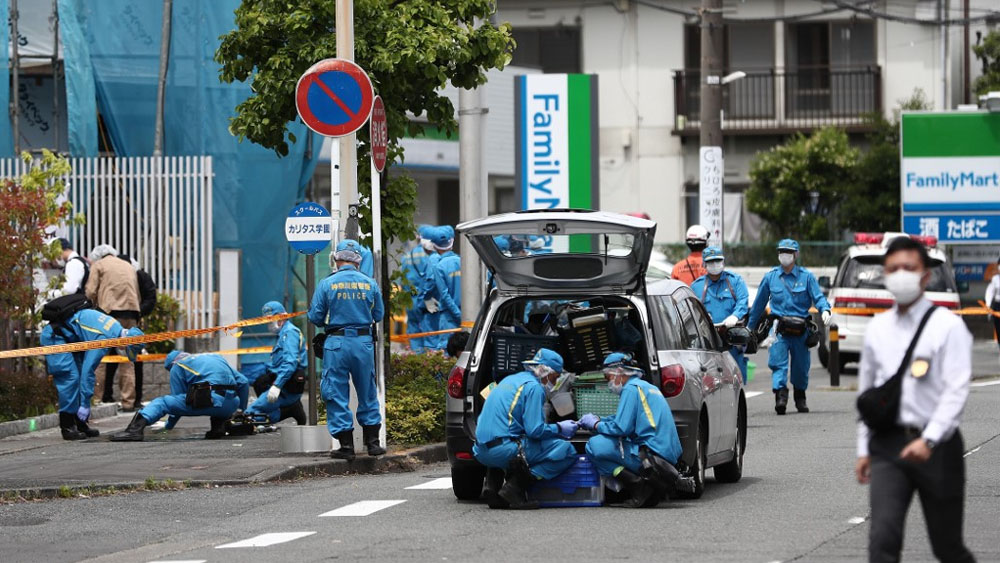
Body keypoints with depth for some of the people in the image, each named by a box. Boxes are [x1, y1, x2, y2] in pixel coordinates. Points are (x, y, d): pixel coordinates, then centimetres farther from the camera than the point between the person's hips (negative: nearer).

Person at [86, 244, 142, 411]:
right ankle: (128, 402, 3)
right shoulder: (129, 266, 24)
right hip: (132, 313, 5)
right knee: (127, 361, 6)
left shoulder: (98, 265, 9)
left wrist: (97, 304, 17)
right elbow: (137, 295, 21)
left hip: (110, 311, -5)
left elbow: (90, 292, -1)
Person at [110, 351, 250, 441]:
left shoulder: (177, 366, 17)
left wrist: (168, 426, 27)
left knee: (160, 403, 4)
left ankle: (137, 427, -20)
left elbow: (178, 398, 15)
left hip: (208, 401, -5)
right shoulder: (217, 358, 33)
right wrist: (242, 410, 38)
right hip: (231, 406, 5)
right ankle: (219, 424, 14)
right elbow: (243, 383, 28)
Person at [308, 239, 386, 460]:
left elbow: (315, 317, -4)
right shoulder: (370, 284, 1)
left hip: (337, 344, -2)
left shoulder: (327, 284, -6)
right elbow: (379, 315, 9)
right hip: (364, 342, 3)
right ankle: (372, 441, 17)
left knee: (337, 394, 4)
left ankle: (346, 445, 2)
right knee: (367, 393, 15)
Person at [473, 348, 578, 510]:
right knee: (567, 451, -7)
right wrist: (559, 428, 5)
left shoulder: (510, 380, 23)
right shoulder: (533, 386, -4)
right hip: (503, 450, -9)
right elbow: (535, 430, -12)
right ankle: (516, 487, -14)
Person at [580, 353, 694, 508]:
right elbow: (625, 419, 35)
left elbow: (621, 428, -15)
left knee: (594, 445, -13)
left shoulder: (631, 388, -6)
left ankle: (639, 487, -16)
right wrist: (599, 420, 23)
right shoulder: (646, 386, 24)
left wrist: (596, 425, 2)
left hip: (652, 453, -10)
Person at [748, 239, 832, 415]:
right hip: (779, 328, 0)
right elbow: (759, 304, 16)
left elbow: (818, 297, -1)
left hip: (800, 330, 0)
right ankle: (780, 396, -25)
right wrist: (750, 327, 21)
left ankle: (800, 398, 29)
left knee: (801, 366, 10)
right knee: (778, 363, -15)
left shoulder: (806, 277, 4)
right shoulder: (770, 277, 8)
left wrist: (825, 310, -24)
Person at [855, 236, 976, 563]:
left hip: (936, 447, -3)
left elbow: (956, 389, -13)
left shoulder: (947, 325, -5)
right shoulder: (878, 328, 9)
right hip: (888, 446, 3)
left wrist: (929, 440, -25)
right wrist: (864, 449, 16)